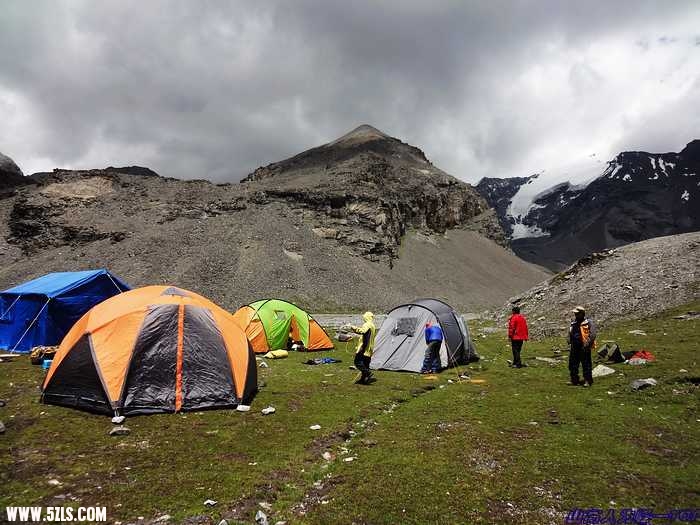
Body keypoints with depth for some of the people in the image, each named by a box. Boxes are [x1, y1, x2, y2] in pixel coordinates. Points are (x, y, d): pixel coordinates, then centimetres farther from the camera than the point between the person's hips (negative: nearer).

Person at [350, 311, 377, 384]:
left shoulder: (367, 325, -13)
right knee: (365, 364, 12)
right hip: (369, 349, 10)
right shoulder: (373, 326, 19)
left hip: (364, 348, -10)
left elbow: (362, 331, -32)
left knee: (357, 362, -10)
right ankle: (363, 379, 15)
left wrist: (354, 328, -21)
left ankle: (368, 373, -19)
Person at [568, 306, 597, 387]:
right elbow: (570, 334, 21)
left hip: (584, 348, -7)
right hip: (574, 348, 7)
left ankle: (587, 381, 10)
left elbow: (592, 335, -15)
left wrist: (587, 344, -20)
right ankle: (574, 380, 24)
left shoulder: (588, 322, -9)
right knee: (573, 365, 12)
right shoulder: (573, 322, 12)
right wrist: (570, 343, 10)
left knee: (586, 365, 1)